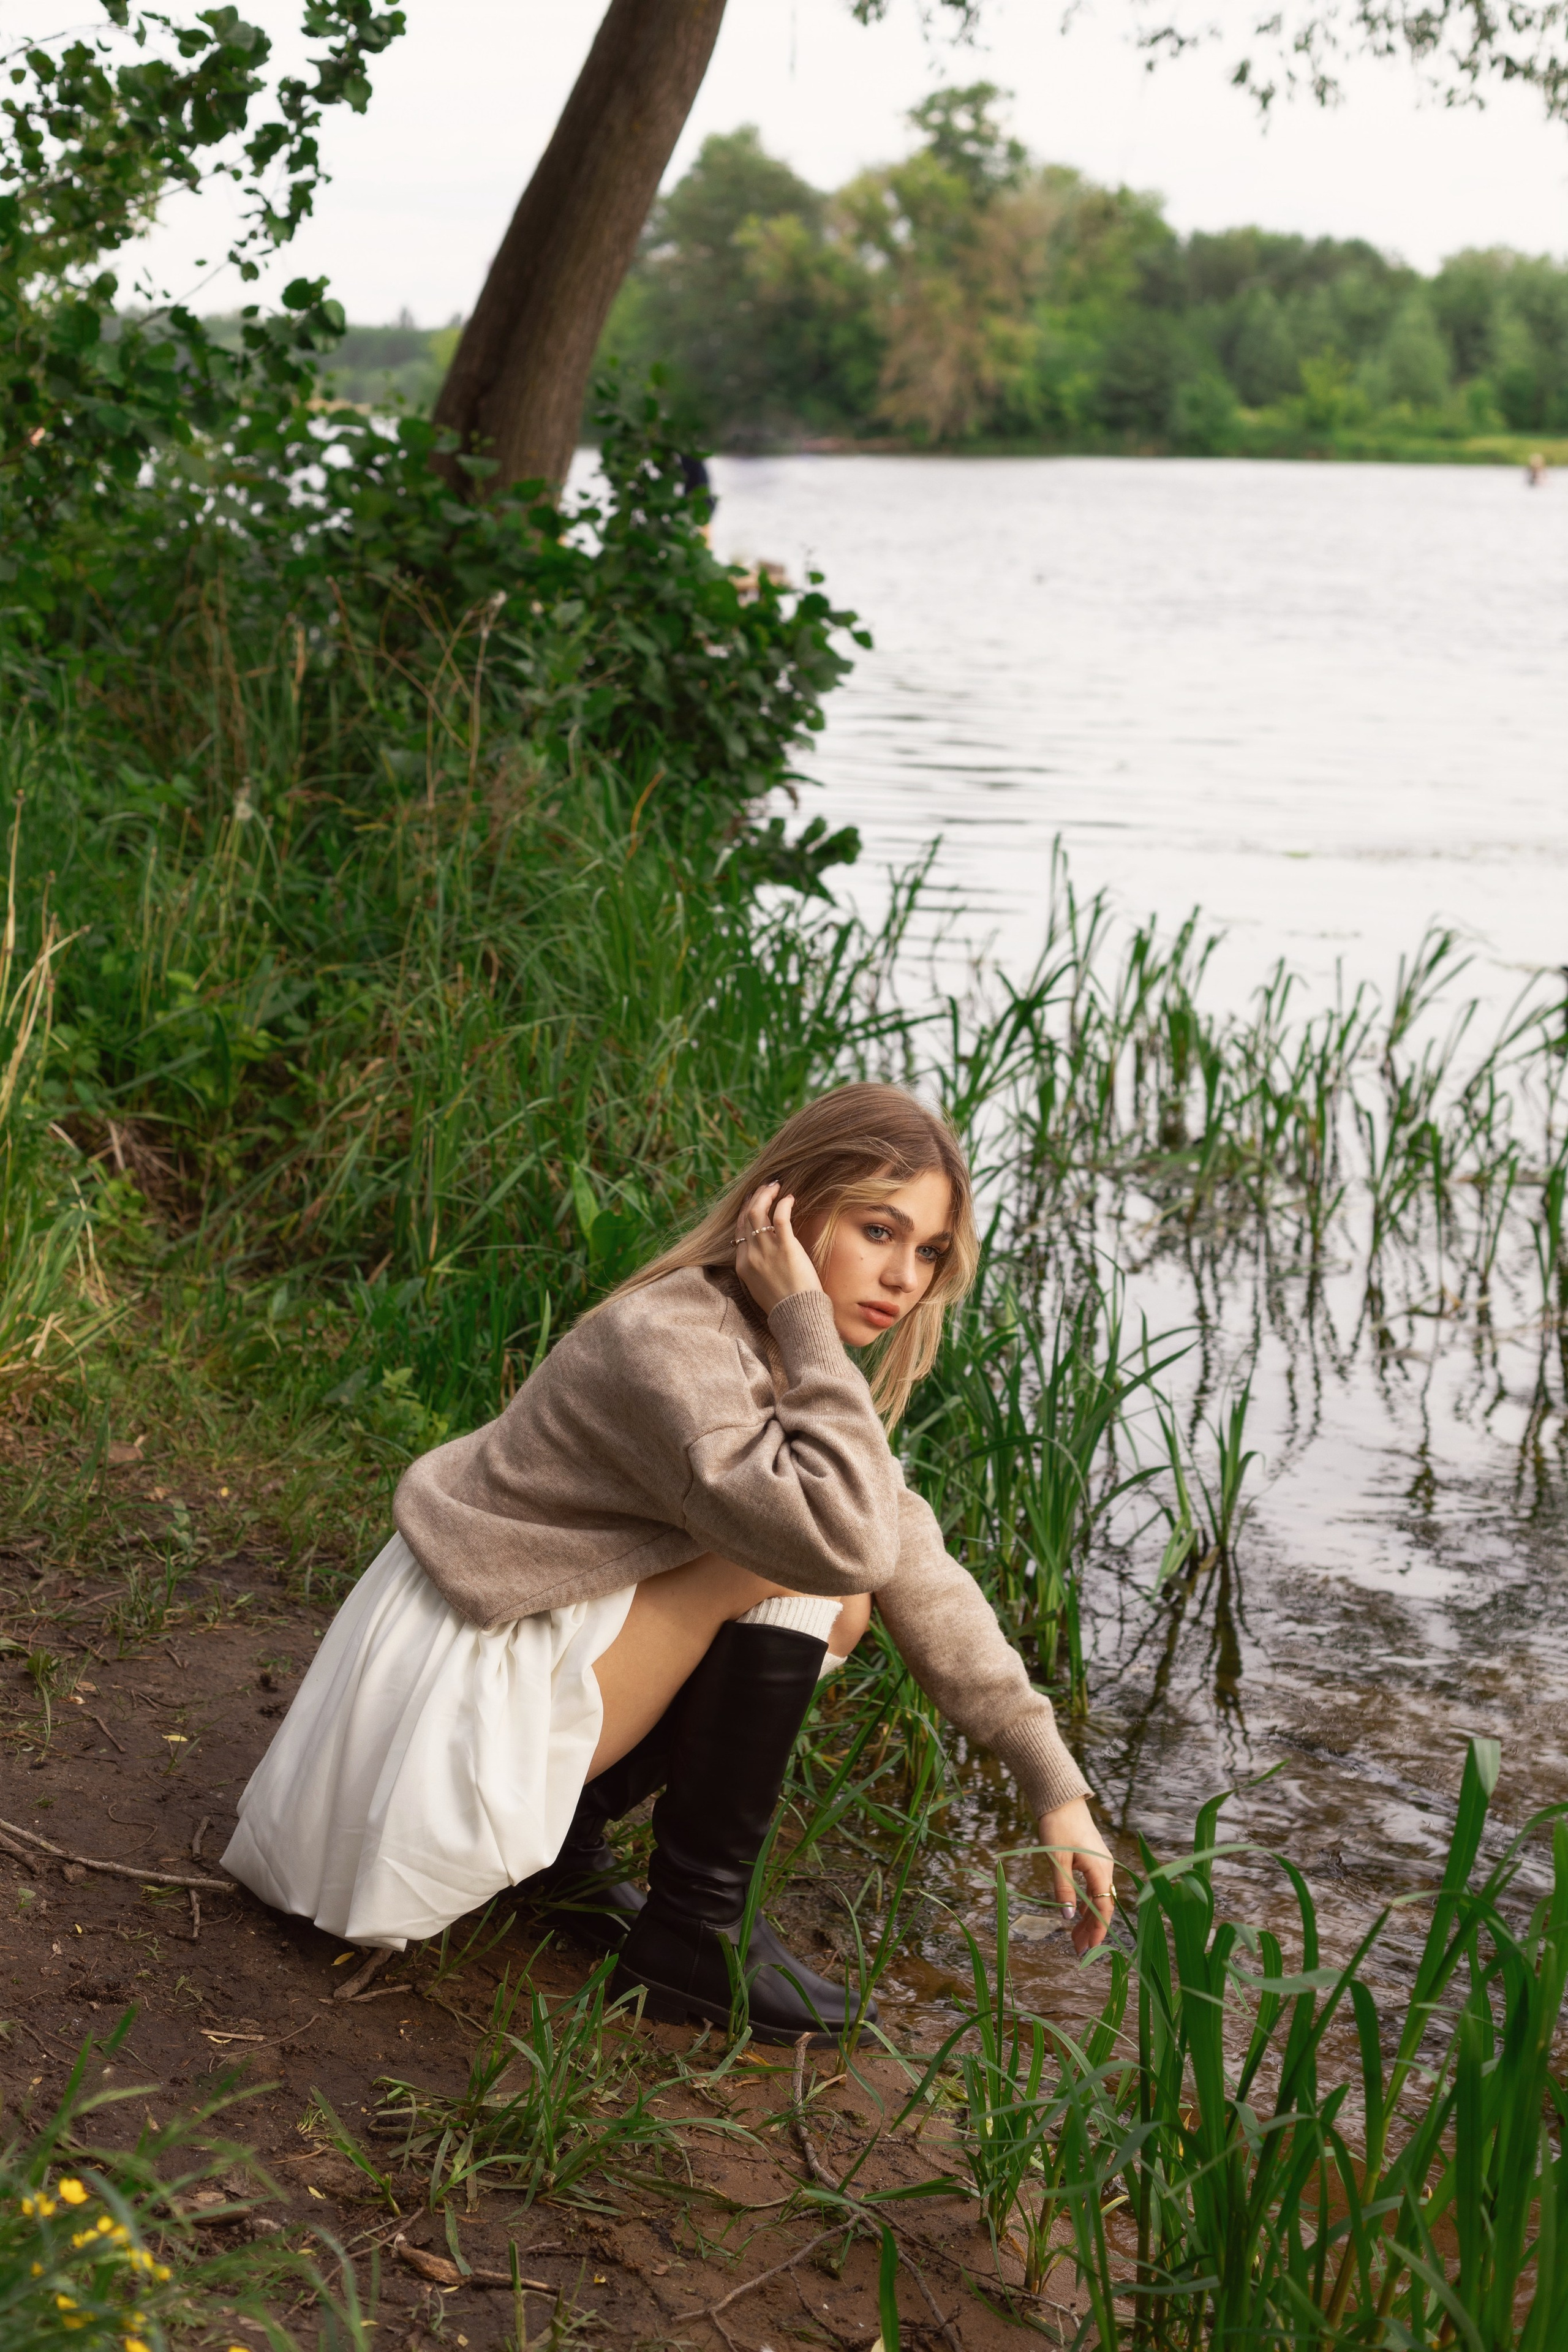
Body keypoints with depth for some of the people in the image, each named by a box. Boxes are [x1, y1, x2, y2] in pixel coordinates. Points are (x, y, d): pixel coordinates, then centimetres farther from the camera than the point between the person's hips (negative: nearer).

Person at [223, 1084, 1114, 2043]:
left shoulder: (782, 1357, 4)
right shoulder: (668, 1343, -25)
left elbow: (918, 1574, 5)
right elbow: (843, 1541, -38)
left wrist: (1056, 1783, 2)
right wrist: (805, 1323, -27)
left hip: (534, 1643, 9)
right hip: (449, 1685, -9)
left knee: (837, 1609, 6)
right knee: (793, 1553, -19)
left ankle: (562, 1837, 9)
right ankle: (694, 1932, -9)